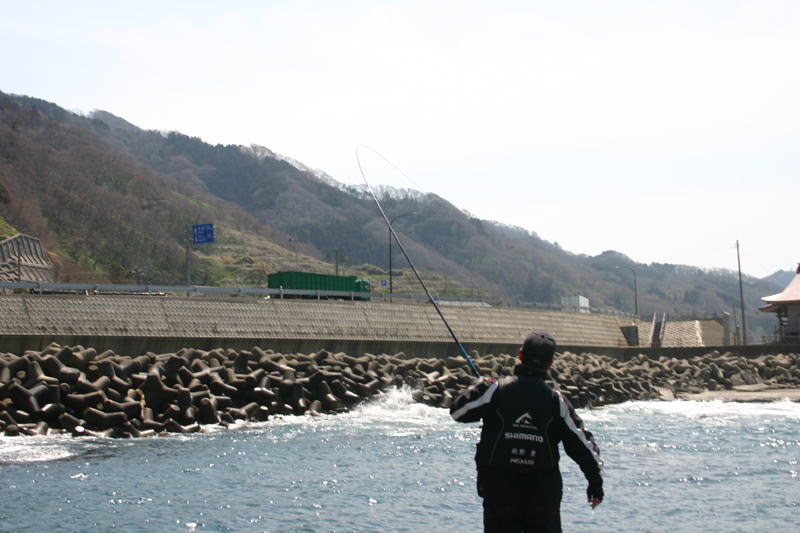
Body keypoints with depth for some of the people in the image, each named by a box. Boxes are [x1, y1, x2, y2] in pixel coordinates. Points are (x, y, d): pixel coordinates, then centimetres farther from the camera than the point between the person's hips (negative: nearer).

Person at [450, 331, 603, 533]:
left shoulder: (495, 390, -8)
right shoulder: (556, 400, -3)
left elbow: (458, 411, 3)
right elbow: (582, 443, 1)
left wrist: (480, 386, 18)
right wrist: (596, 482, 12)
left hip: (499, 486, -1)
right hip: (544, 490, 1)